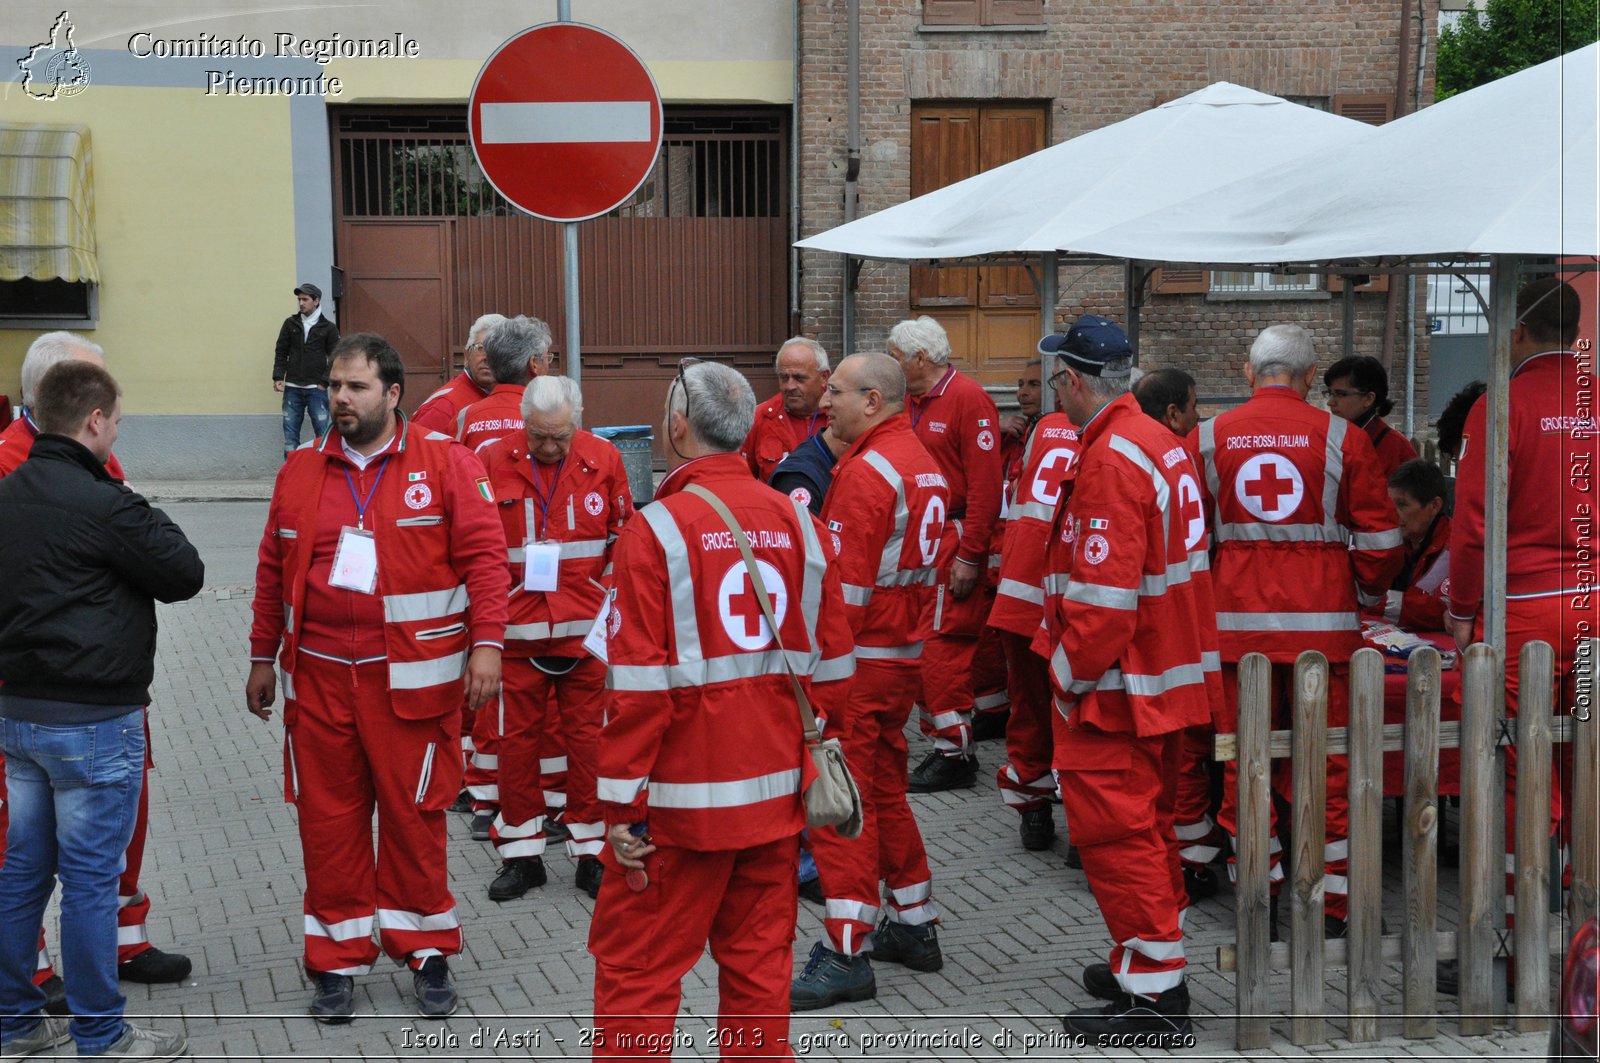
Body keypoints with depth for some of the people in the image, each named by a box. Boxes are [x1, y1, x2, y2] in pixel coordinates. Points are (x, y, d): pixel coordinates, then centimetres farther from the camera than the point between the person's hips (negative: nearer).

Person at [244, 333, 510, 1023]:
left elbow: (484, 556, -6)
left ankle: (426, 952, 20)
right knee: (328, 817, 7)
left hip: (411, 677, -3)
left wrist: (487, 643, -14)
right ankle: (338, 960, 19)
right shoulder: (300, 472, 10)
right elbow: (273, 572, 16)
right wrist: (263, 659, 18)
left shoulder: (445, 464, -2)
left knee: (413, 813, 4)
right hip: (318, 675, 3)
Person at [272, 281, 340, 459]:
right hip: (292, 389, 2)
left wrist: (324, 381, -8)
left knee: (322, 432, -2)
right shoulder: (290, 323, 8)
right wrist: (278, 377, -2)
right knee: (290, 431, 2)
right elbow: (281, 352, 9)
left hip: (316, 389, -2)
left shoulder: (329, 328, 1)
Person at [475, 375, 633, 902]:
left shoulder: (604, 460, -1)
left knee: (589, 740, 4)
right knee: (515, 740, 6)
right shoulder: (493, 462, -3)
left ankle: (592, 853, 16)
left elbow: (623, 539, 8)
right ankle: (522, 854, 19)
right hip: (517, 627, 0)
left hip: (587, 630, 0)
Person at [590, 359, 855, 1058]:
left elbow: (639, 684, -14)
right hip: (777, 789, 5)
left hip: (683, 795, -5)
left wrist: (622, 804, -9)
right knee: (758, 962, 14)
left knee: (634, 969, 4)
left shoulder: (656, 530, -12)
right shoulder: (797, 523, 3)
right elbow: (831, 664, 7)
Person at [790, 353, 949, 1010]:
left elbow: (847, 584, -21)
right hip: (907, 653, 10)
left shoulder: (867, 471, -17)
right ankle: (914, 927, 28)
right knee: (884, 790, 19)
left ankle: (846, 954, -4)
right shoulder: (923, 464, 13)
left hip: (860, 658, -10)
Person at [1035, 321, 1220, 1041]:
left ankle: (1154, 994, -1)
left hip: (1114, 684, -10)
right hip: (1167, 676, 10)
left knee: (1115, 830, -4)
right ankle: (1151, 963, 30)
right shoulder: (1162, 442, 11)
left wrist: (1072, 672, -14)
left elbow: (1104, 591, -25)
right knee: (1145, 824, 19)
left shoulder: (1111, 460, -20)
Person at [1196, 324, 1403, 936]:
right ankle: (1331, 900, 12)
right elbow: (1380, 539, 1)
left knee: (1244, 763, 10)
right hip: (1323, 621, -1)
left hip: (1237, 621, 2)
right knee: (1329, 764, 7)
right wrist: (1370, 592, 19)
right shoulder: (1342, 438, -2)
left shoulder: (1207, 438, 3)